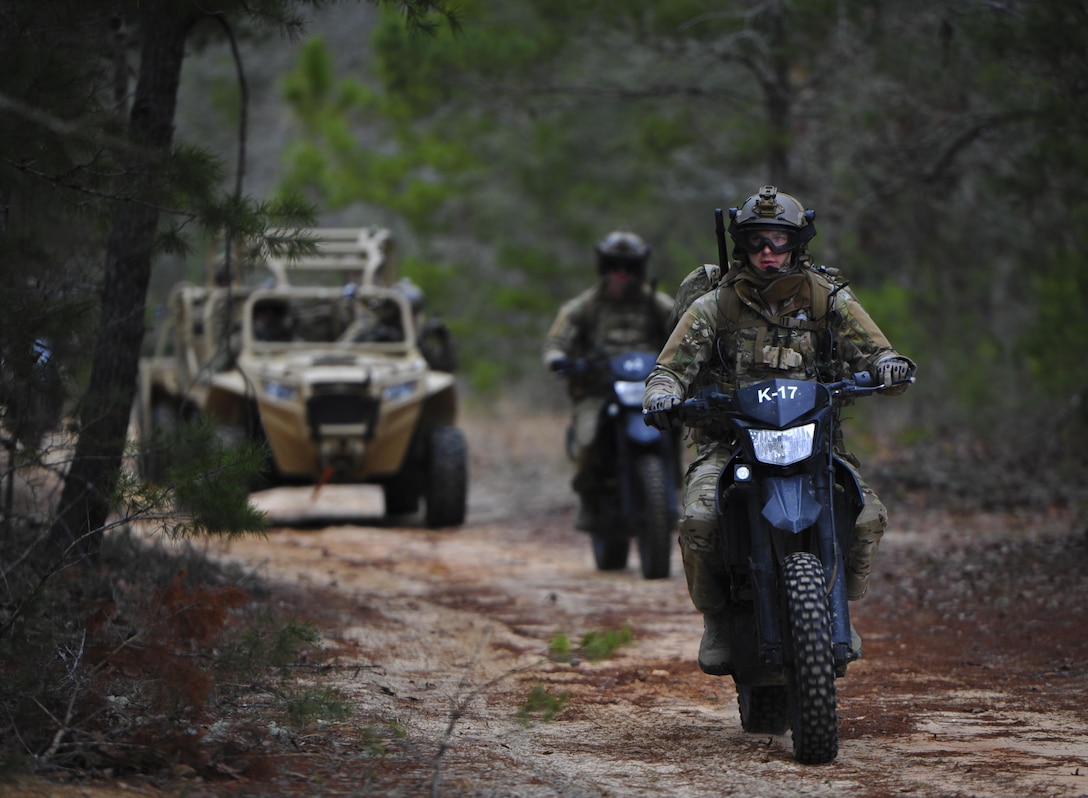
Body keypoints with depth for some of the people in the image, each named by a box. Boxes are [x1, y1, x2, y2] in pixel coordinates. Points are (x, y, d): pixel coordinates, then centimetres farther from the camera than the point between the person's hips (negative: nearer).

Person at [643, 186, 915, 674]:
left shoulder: (828, 300, 6)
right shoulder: (714, 306, 5)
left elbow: (871, 349, 0)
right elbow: (672, 366, 1)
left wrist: (889, 365, -25)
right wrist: (662, 394, -23)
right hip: (730, 443, -1)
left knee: (868, 517, -22)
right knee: (699, 520, -30)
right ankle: (716, 617, -2)